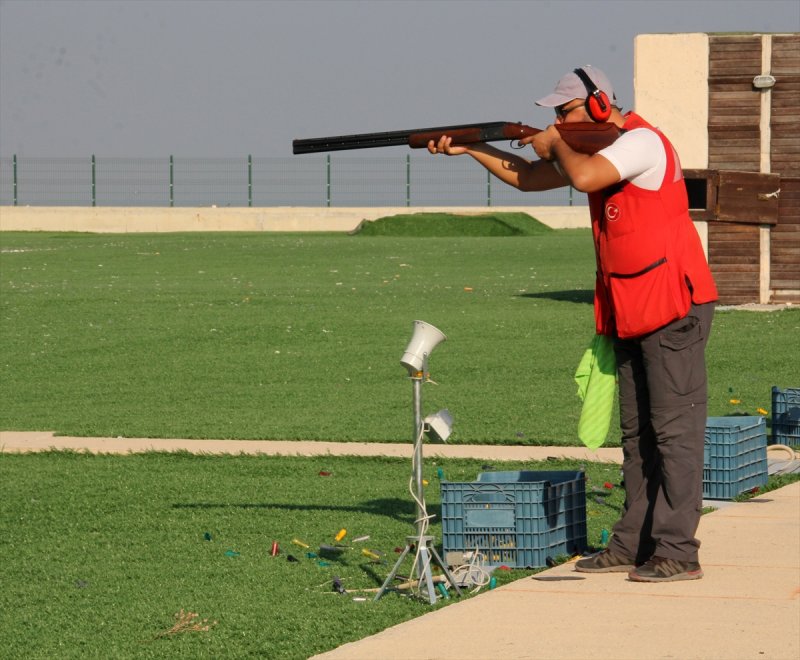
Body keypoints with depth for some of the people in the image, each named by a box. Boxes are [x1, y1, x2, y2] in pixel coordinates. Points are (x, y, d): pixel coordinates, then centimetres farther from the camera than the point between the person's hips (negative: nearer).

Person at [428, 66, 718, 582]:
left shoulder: (642, 142, -14)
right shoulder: (596, 147, 16)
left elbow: (582, 177, -29)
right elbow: (530, 178, 25)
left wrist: (554, 145, -9)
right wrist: (471, 148, 18)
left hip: (674, 307, -10)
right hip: (633, 312, 10)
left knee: (675, 429, -9)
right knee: (637, 432, 11)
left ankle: (677, 552, -10)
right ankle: (633, 544, 16)